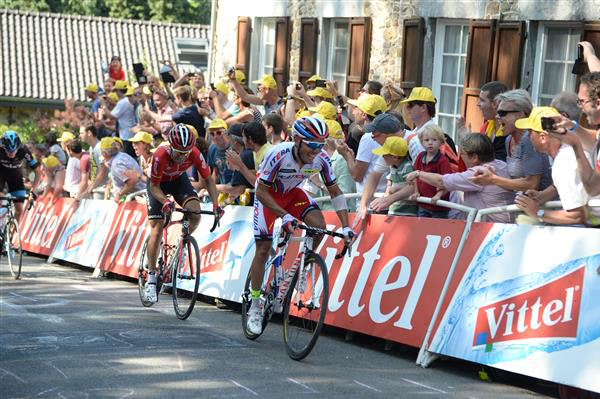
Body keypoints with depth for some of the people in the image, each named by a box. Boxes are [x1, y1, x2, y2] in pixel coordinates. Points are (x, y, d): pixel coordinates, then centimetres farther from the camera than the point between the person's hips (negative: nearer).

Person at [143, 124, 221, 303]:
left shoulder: (195, 154, -30)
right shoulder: (160, 155, -37)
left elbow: (208, 179, -18)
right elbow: (154, 186, -26)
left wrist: (215, 204, -31)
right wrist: (165, 201, -45)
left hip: (178, 179, 2)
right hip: (158, 183, -2)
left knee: (195, 211, -25)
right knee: (157, 230, -11)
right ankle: (151, 278, -3)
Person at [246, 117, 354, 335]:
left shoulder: (321, 158, -24)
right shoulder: (278, 155, -36)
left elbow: (335, 191, -14)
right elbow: (261, 191, -28)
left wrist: (346, 227, -21)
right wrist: (285, 216, -37)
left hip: (292, 193, 3)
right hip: (268, 194, -3)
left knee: (318, 225, -24)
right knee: (263, 249, -6)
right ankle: (255, 307, 7)